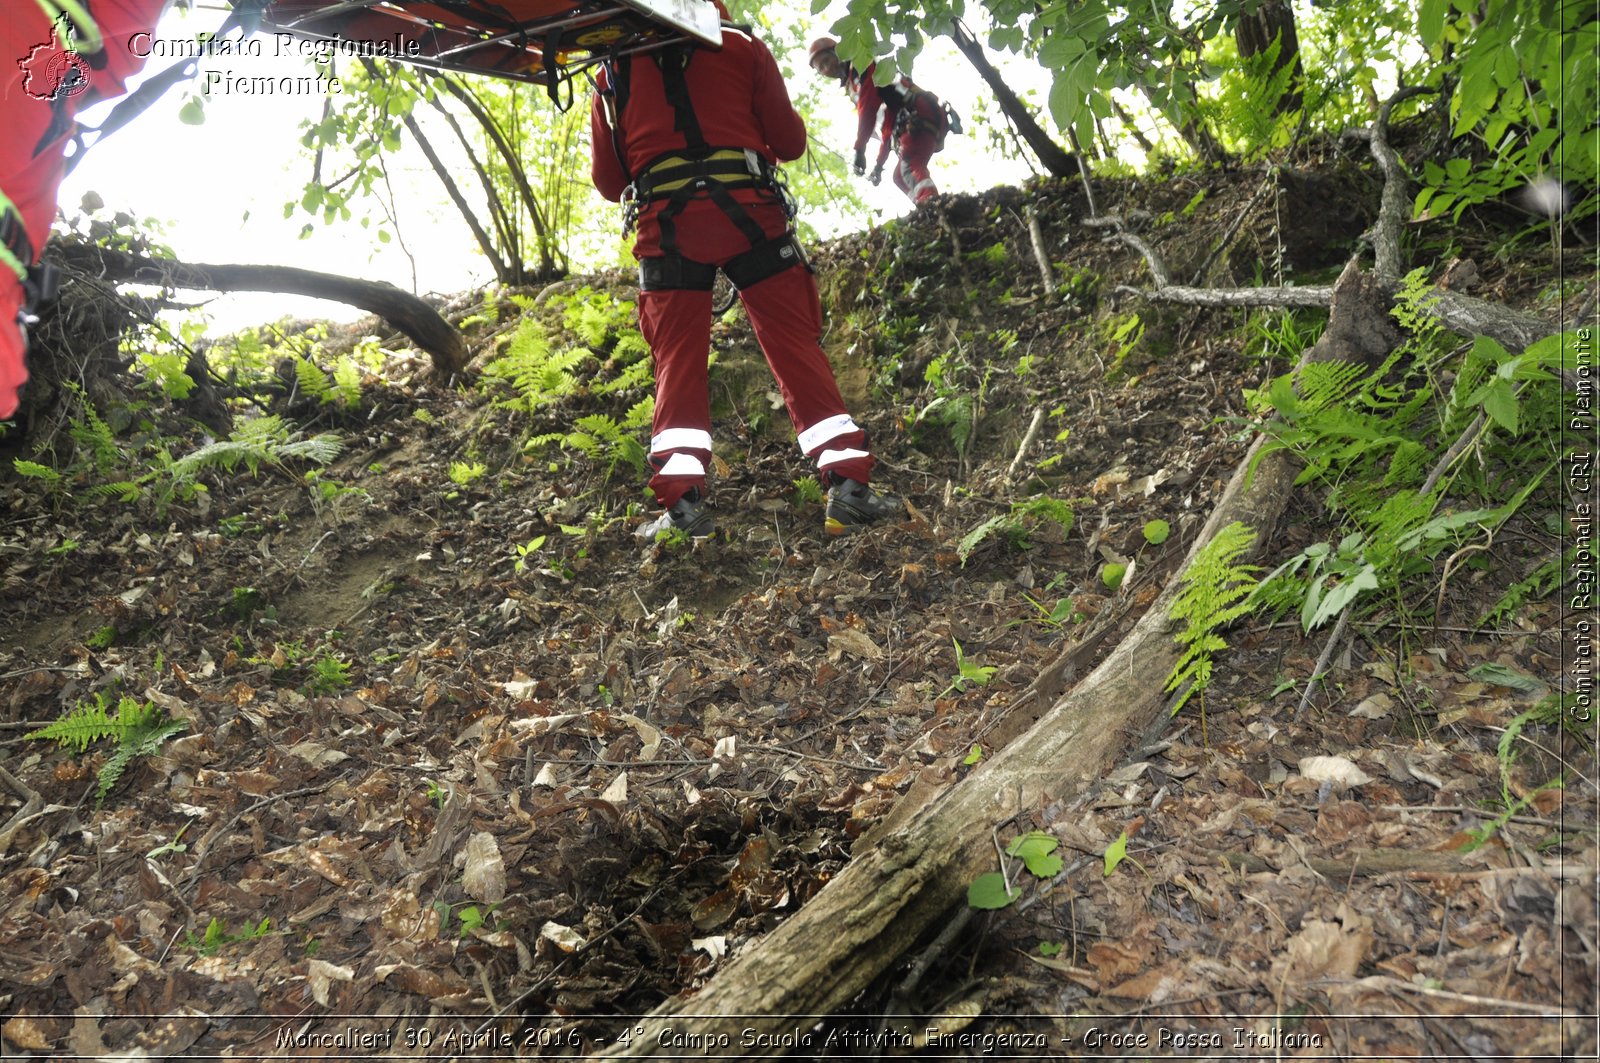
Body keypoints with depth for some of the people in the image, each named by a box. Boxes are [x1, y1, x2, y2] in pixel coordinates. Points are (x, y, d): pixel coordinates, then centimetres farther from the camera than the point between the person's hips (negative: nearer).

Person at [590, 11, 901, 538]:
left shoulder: (613, 72, 18)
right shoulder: (742, 47, 15)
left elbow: (607, 179, 16)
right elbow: (790, 141, 11)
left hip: (664, 226, 1)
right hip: (749, 212, -1)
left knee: (677, 361, 5)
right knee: (797, 347, 1)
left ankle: (682, 503, -5)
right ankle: (849, 488, -4)